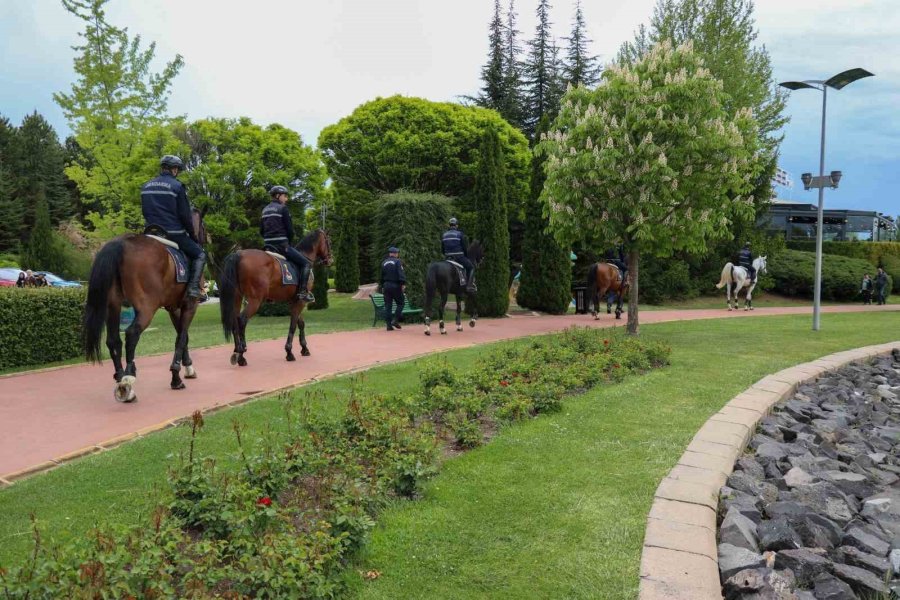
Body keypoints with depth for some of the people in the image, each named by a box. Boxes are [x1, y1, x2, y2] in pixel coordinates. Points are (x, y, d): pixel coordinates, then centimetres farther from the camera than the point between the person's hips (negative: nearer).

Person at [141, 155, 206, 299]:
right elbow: (185, 215, -8)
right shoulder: (177, 186, -7)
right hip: (174, 233, -6)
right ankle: (193, 287, -11)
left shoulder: (146, 186, 12)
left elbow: (145, 212, 18)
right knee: (200, 254, 7)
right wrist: (192, 235, 4)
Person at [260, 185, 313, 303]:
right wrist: (290, 243, 5)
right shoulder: (283, 208, -6)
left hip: (268, 244, 8)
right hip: (282, 244, -8)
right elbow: (290, 229, -9)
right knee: (306, 263, -4)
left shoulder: (265, 209, 16)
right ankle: (302, 292, -17)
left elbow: (261, 231, 16)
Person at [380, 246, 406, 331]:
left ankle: (389, 325, 2)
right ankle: (395, 320, -9)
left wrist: (382, 286, 24)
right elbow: (401, 274, -15)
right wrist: (403, 284, -20)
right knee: (400, 303, 5)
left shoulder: (383, 263, 14)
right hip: (395, 286, -5)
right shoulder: (397, 261, -3)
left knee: (387, 305, 4)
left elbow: (381, 276, 18)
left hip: (386, 285, 5)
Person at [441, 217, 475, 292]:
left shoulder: (444, 235, 9)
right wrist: (467, 256, 11)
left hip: (448, 257, 5)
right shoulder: (460, 234, -5)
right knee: (471, 267, 10)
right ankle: (469, 285, -3)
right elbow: (465, 248, -5)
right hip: (459, 257, -5)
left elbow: (442, 249, 11)